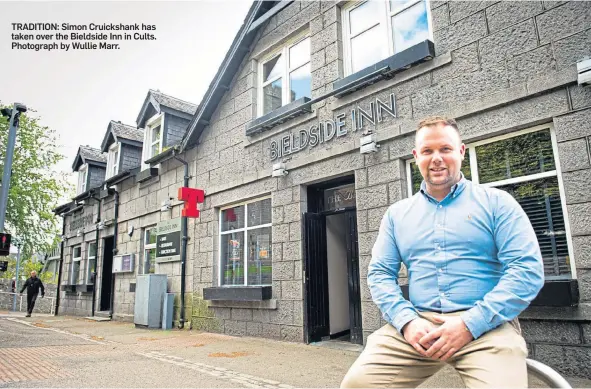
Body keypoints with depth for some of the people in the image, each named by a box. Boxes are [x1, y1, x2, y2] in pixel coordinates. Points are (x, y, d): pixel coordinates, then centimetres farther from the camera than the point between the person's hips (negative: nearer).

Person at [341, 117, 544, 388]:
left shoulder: (496, 202, 5)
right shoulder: (397, 213, 13)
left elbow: (528, 269, -5)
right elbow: (380, 273, 9)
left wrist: (469, 324, -14)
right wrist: (406, 321, -9)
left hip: (486, 326, -2)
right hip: (417, 327, 2)